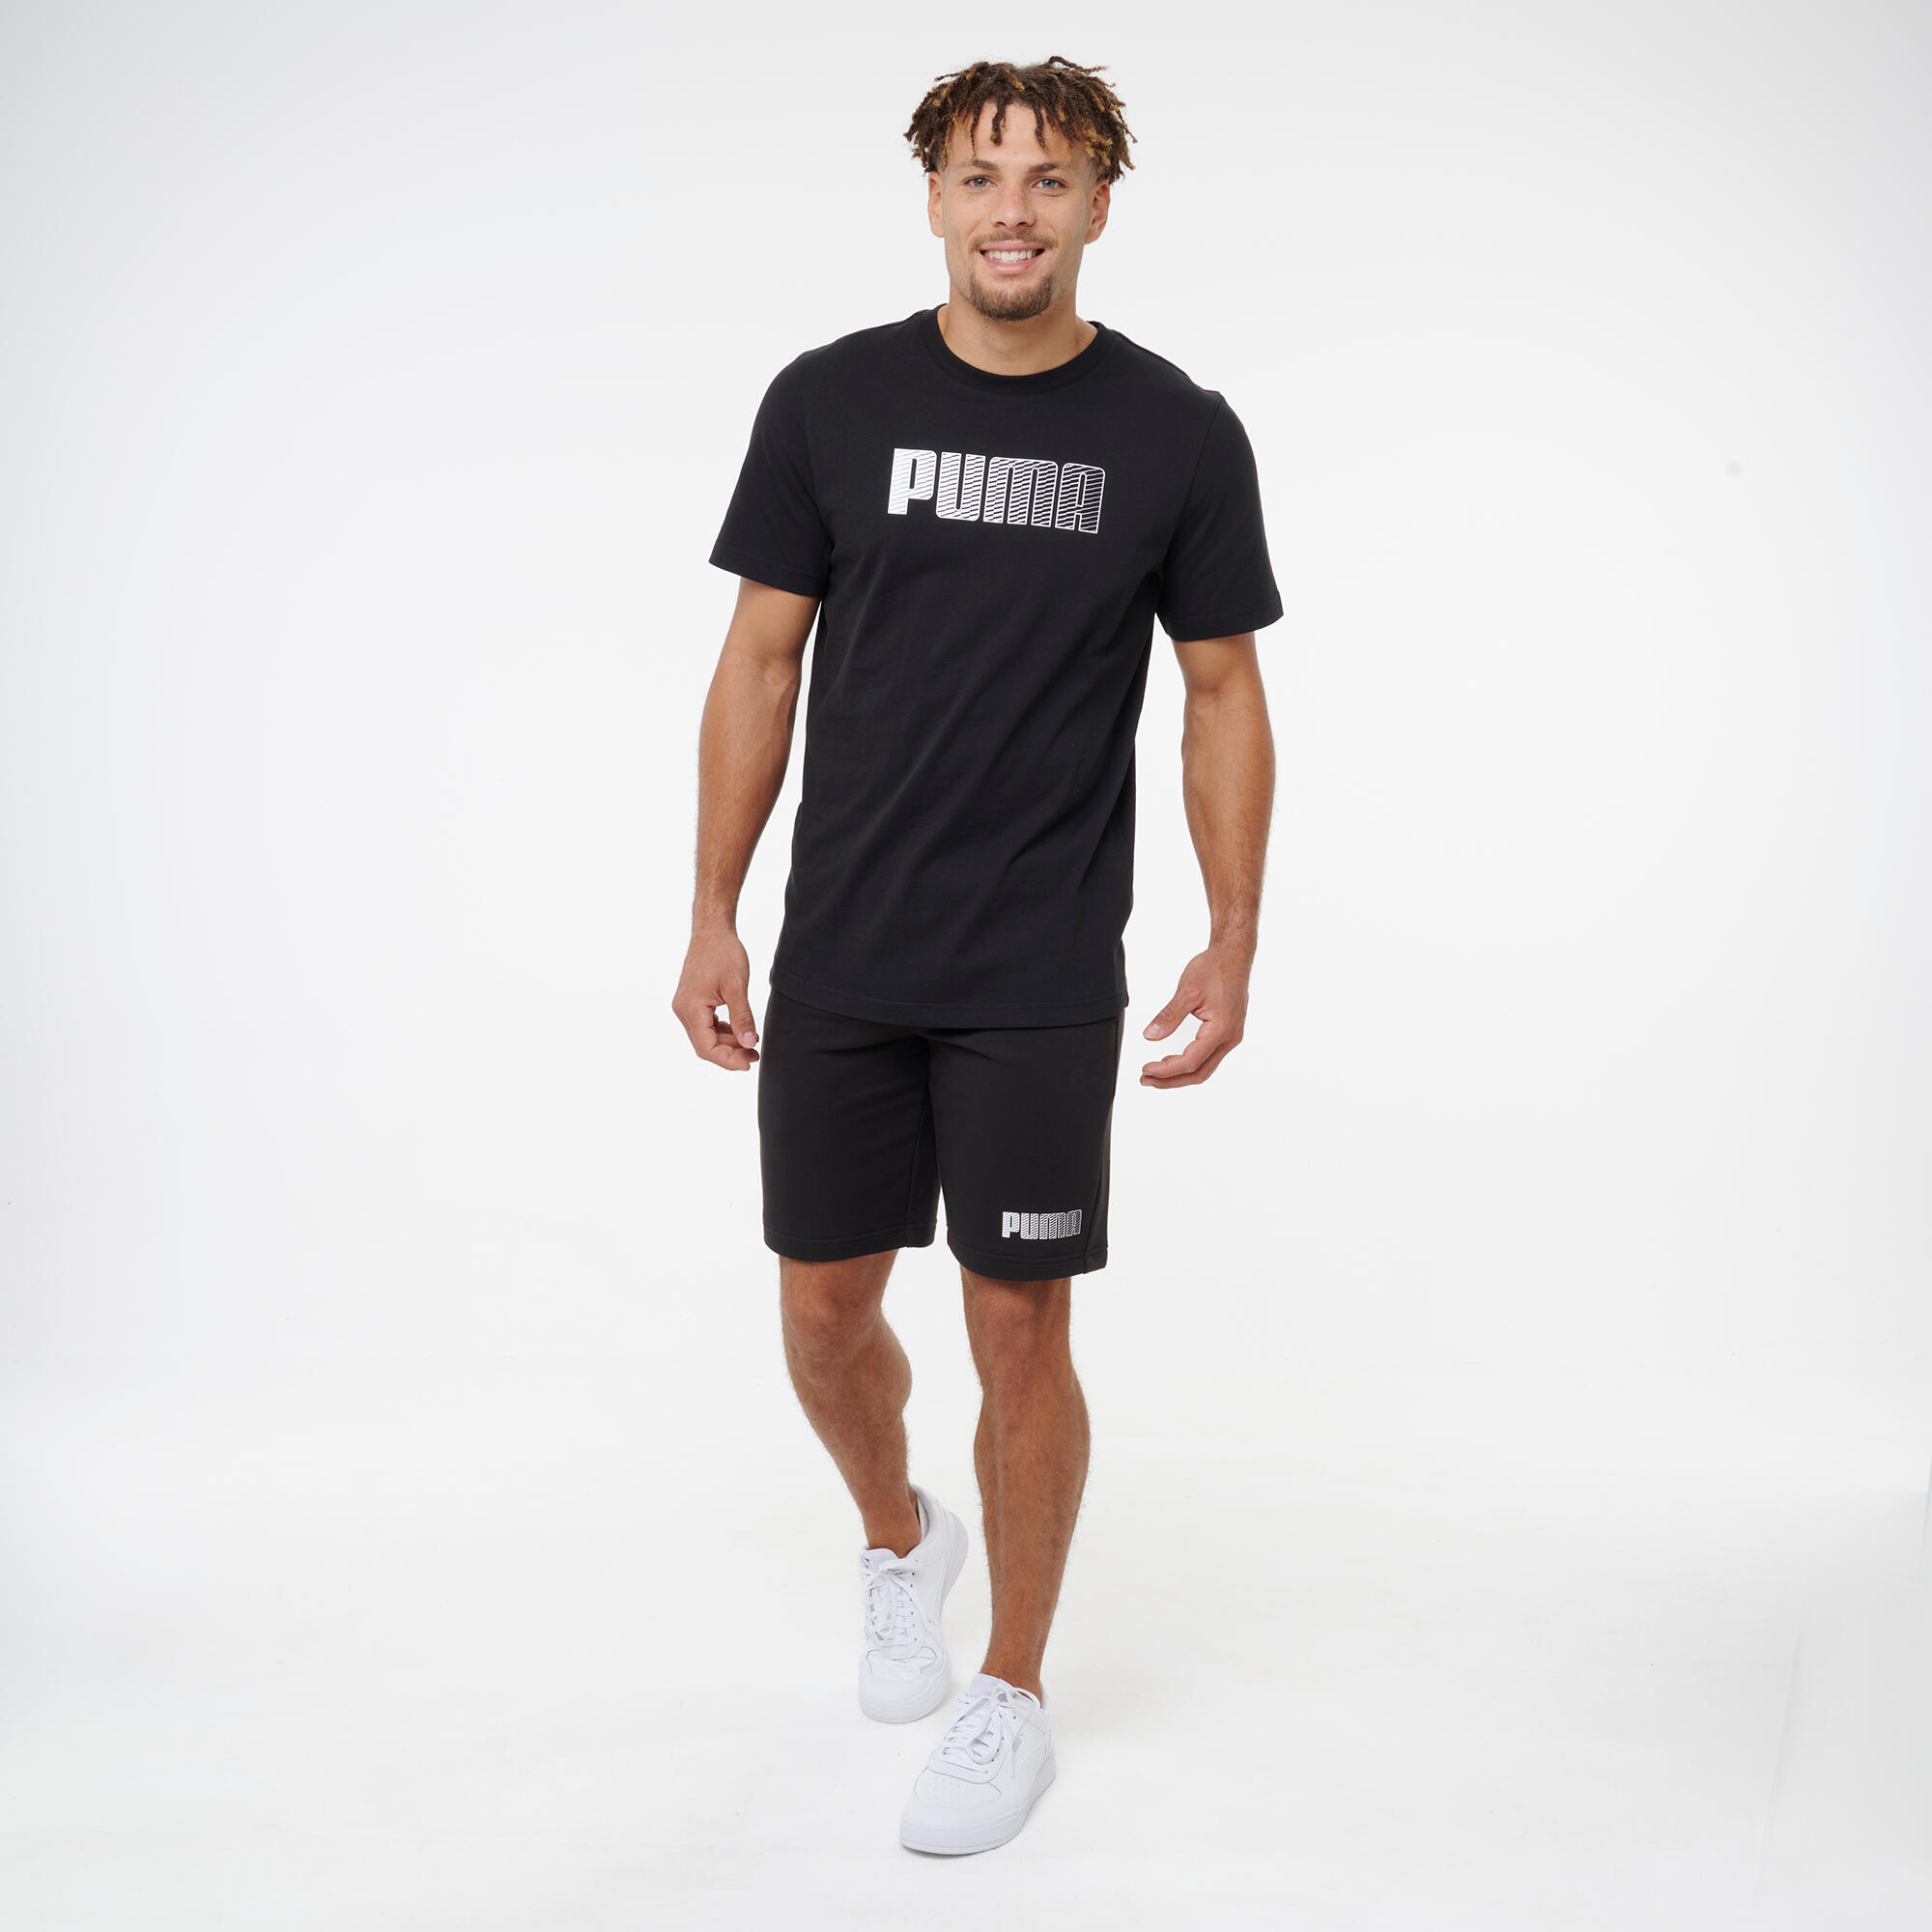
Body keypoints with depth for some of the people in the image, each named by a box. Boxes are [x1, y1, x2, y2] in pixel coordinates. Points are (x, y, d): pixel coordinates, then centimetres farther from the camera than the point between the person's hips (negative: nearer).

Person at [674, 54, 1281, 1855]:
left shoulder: (1177, 436, -3)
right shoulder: (830, 401, -1)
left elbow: (1222, 694, 3)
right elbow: (762, 661, 3)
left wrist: (1233, 944, -3)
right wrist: (713, 920, 0)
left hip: (1042, 979, -2)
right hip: (838, 963, 2)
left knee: (1019, 1330, 3)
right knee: (825, 1311, 10)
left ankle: (1010, 1697, 21)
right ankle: (898, 1544, 41)